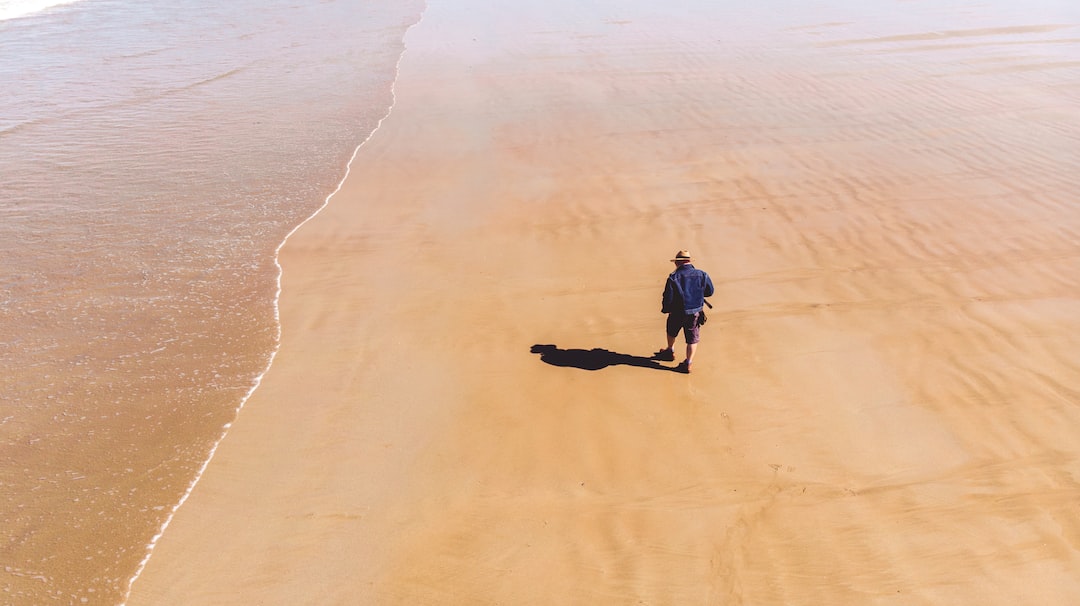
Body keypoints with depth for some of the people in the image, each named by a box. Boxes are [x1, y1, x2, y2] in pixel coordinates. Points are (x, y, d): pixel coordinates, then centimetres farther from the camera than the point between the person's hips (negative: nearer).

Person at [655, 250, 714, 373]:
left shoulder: (674, 277, -17)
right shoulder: (701, 275, -7)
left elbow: (668, 297, -18)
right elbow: (710, 292, 5)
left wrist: (665, 309, 2)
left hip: (678, 312, -1)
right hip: (695, 313, 1)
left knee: (672, 331, 28)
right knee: (692, 339, 14)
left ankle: (670, 351, 48)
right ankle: (688, 363, 13)